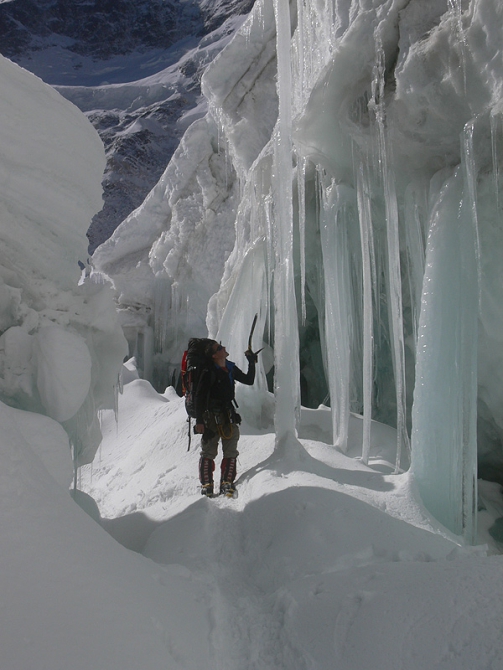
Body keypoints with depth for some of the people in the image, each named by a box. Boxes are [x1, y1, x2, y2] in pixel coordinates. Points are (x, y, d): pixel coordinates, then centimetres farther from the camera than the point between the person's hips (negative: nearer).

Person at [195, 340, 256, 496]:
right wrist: (199, 421, -15)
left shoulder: (231, 369, 5)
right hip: (211, 417, -5)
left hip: (229, 415, 6)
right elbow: (199, 397, -12)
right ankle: (206, 484, 11)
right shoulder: (208, 373, -13)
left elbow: (249, 380, 19)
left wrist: (252, 363, 11)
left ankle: (227, 483, 14)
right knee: (208, 452, 3)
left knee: (231, 452, 6)